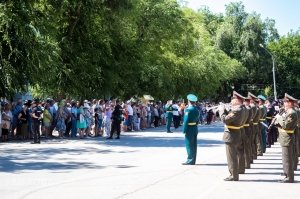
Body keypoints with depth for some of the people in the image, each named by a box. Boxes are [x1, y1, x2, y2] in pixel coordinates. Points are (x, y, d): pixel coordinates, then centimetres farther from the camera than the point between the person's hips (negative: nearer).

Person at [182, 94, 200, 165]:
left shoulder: (188, 110, -16)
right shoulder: (197, 110, 8)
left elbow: (186, 121, -18)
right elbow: (197, 120, 11)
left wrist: (184, 130, -13)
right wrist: (195, 125, 14)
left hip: (189, 130, -8)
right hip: (195, 129, 8)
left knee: (189, 145, -2)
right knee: (194, 145, 11)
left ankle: (190, 160, 0)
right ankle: (193, 160, 17)